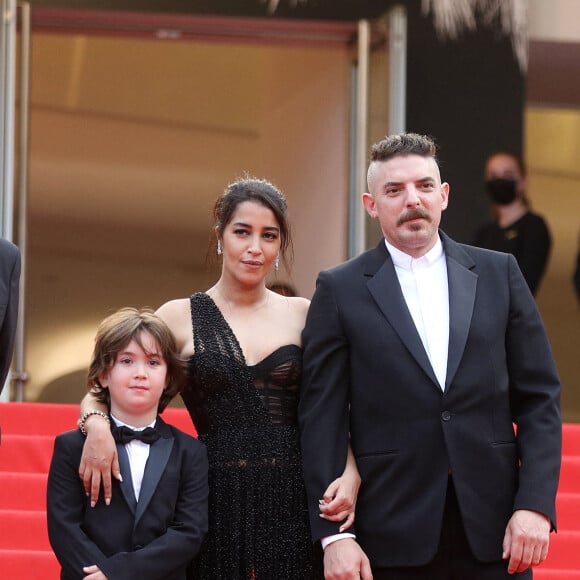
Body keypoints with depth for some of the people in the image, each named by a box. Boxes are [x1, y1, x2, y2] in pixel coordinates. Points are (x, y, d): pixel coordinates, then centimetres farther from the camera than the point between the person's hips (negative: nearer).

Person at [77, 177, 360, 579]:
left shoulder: (302, 315, 9)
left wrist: (351, 476, -8)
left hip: (294, 503, 1)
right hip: (218, 499, -1)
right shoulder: (180, 317, 5)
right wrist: (97, 426, -18)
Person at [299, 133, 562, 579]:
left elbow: (539, 397, 6)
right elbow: (323, 418, -1)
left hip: (492, 528, 1)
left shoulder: (498, 274, 8)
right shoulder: (340, 290, 3)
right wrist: (333, 535, -9)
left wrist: (536, 505, -5)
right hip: (391, 539, -1)